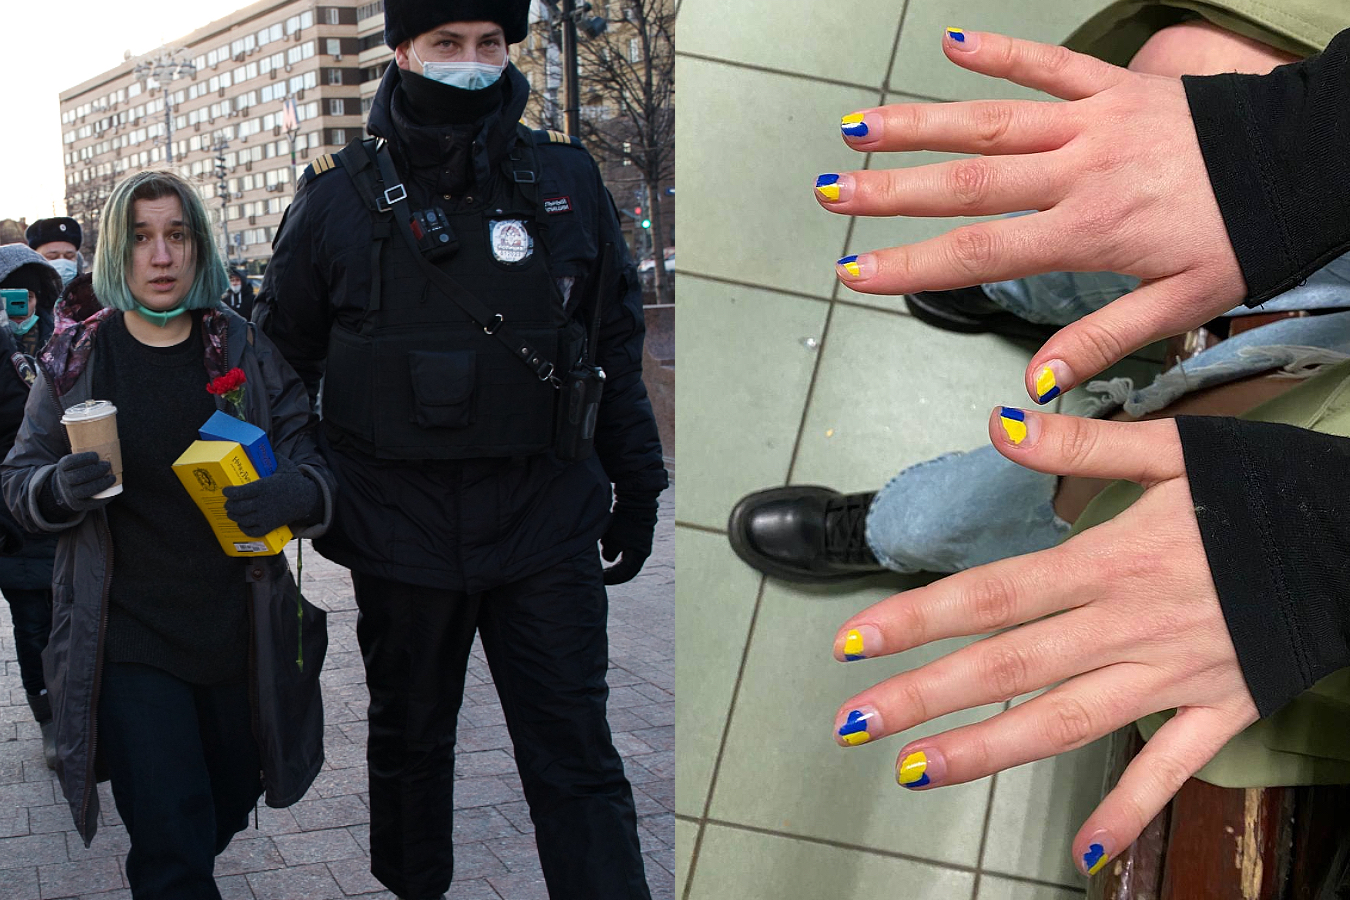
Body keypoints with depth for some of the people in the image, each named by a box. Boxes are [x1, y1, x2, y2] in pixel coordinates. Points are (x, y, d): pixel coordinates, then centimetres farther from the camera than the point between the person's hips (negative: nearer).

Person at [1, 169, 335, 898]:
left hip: (239, 636, 2)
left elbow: (317, 466, 0)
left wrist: (296, 493, -24)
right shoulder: (75, 358, -1)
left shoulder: (246, 352, -1)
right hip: (128, 639, -2)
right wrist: (61, 487, -19)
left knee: (229, 807, 20)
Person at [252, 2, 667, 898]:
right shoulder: (339, 195, 0)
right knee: (409, 745, 18)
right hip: (401, 532, 1)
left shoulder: (567, 179, 3)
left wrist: (636, 486, 9)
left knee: (577, 762, 3)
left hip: (547, 523, 0)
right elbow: (281, 357, 9)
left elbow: (617, 344, 9)